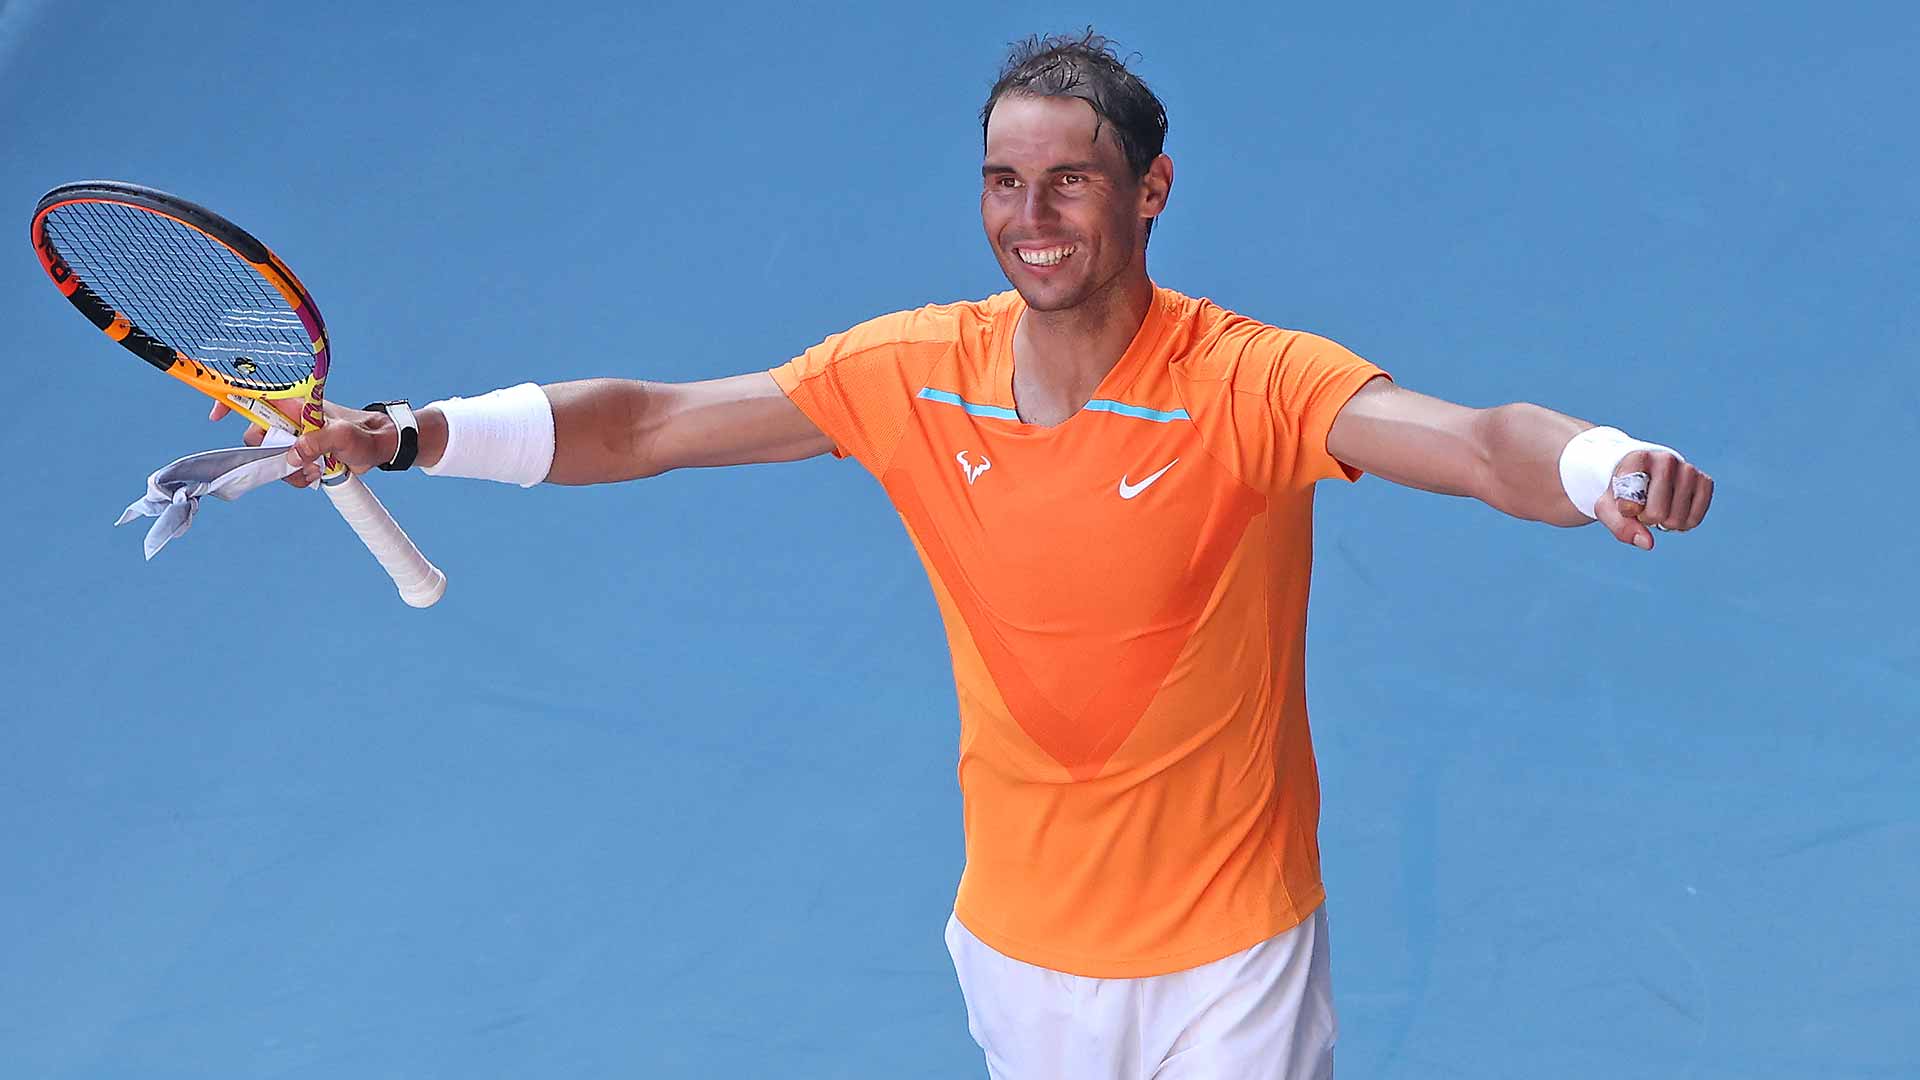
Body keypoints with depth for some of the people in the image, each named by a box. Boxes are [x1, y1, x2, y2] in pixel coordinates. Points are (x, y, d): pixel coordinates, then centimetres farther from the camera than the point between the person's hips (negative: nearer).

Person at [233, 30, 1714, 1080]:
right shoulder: (913, 375, -7)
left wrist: (1607, 469, -57)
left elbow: (1477, 441, -35)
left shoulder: (1253, 383, -19)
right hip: (1018, 947, 4)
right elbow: (650, 421, -2)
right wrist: (414, 435, -11)